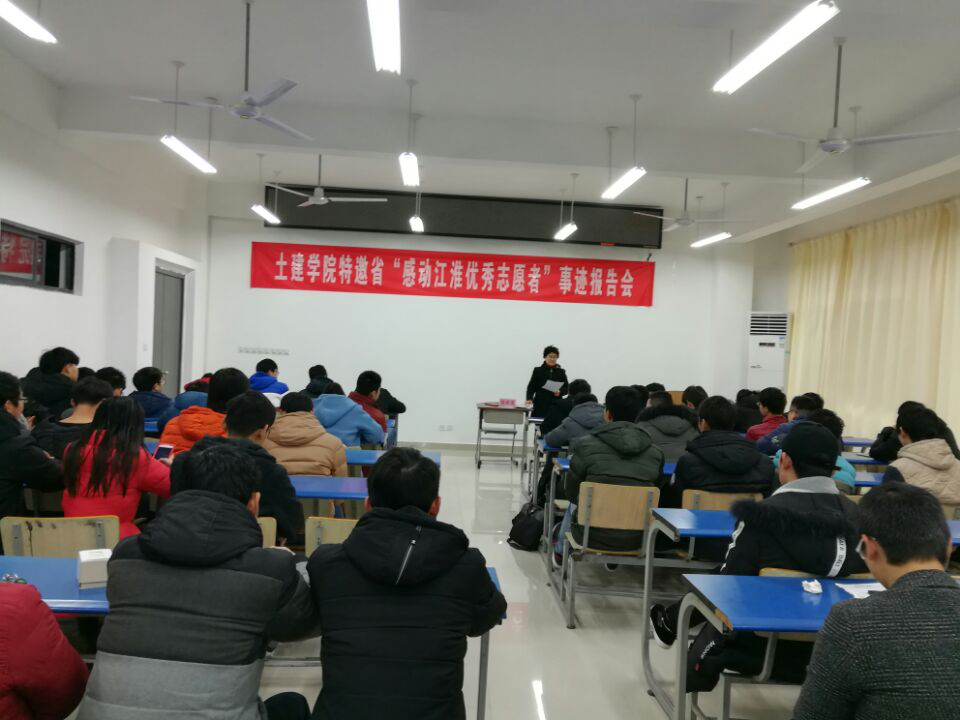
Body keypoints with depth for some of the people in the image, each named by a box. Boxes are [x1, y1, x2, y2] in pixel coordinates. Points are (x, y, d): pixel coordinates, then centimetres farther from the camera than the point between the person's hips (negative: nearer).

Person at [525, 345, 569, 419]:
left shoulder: (561, 372, 10)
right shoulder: (538, 370, 6)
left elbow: (566, 388, 10)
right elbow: (531, 387, 3)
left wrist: (560, 392, -12)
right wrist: (529, 399, -13)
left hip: (555, 406, 1)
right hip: (540, 405, -1)